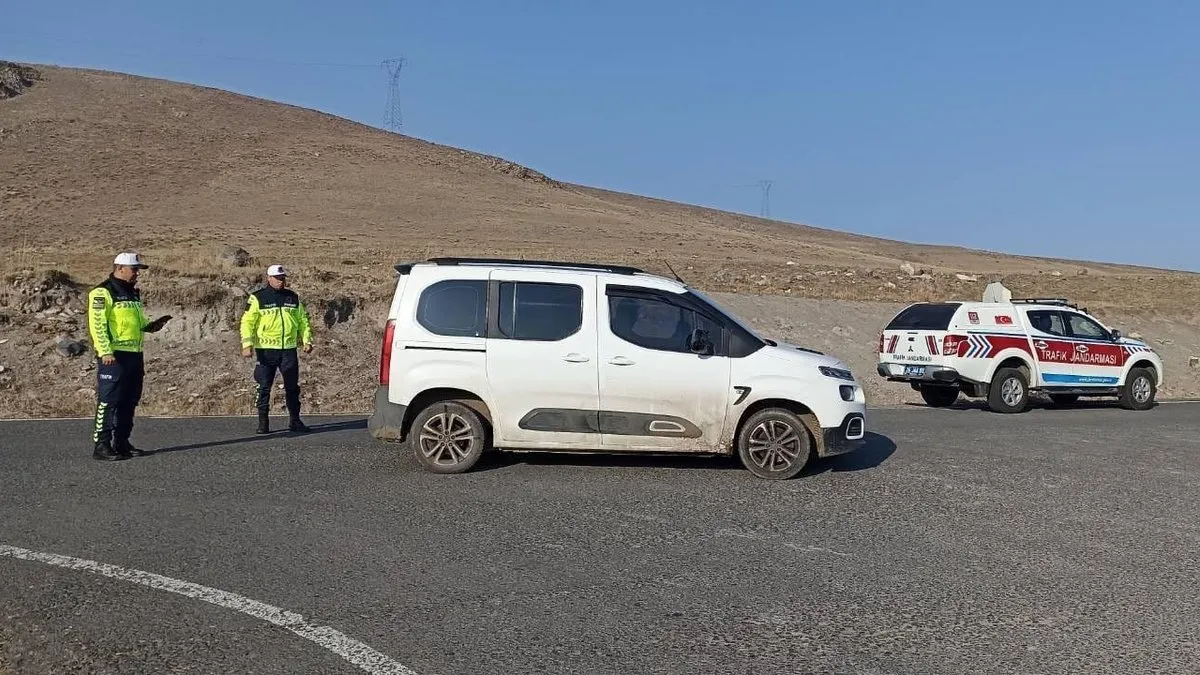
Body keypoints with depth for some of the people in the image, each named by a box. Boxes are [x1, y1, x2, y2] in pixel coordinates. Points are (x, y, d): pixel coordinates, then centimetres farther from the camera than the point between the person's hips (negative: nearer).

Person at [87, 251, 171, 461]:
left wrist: (152, 326, 10)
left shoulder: (133, 293, 20)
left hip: (134, 355, 9)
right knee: (108, 401, -7)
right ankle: (101, 445, -4)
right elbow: (97, 323, -15)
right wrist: (105, 351, -22)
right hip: (114, 356, -9)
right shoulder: (103, 292, -8)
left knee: (129, 401, 12)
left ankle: (122, 442, 20)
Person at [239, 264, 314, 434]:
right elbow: (247, 322, -4)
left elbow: (303, 320, 18)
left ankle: (295, 421, 17)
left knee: (292, 387, 7)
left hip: (289, 349, 3)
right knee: (264, 387, 0)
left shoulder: (293, 297, 12)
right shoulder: (257, 298, 0)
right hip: (266, 350, -3)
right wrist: (247, 345, -13)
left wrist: (307, 340, 8)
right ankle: (263, 423, 9)